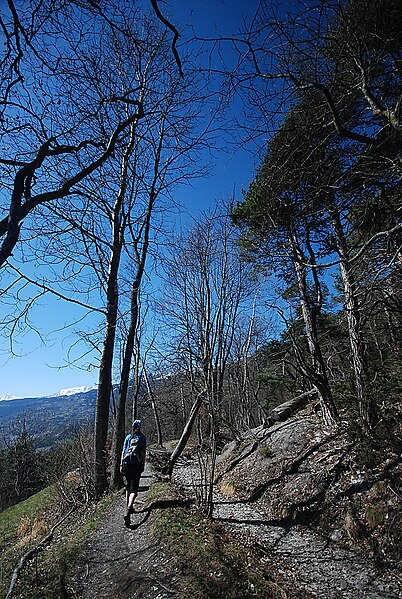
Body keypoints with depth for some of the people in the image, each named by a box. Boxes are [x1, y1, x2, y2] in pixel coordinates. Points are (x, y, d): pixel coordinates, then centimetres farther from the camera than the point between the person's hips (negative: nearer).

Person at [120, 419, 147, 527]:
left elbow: (123, 451, 7)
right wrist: (143, 464, 8)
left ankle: (128, 507, 29)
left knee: (128, 485, 23)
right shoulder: (142, 437, 2)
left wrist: (121, 464, 9)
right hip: (137, 464, -4)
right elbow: (144, 452, 1)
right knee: (134, 488, -4)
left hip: (126, 463, 4)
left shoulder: (128, 437, 10)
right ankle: (128, 509, -23)